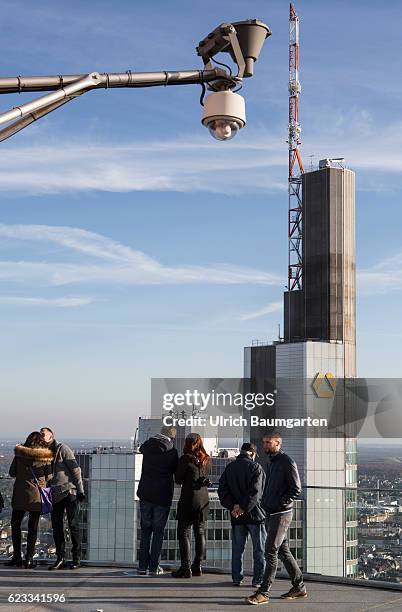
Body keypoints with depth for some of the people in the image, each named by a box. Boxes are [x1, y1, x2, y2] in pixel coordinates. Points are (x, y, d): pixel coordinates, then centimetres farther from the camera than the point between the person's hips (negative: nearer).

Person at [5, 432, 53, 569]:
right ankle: (29, 558, 4)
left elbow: (12, 473, 4)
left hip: (20, 494, 0)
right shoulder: (45, 456, -4)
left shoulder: (19, 453, -2)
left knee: (15, 524, 13)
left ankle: (17, 557, 12)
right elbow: (49, 477, -1)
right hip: (37, 495, 0)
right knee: (33, 527, 6)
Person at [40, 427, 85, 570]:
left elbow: (75, 470, -8)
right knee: (56, 526, 3)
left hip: (70, 492, -6)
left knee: (73, 525, -3)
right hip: (56, 495, 6)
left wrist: (80, 490, -12)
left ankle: (76, 558, 4)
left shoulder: (63, 449, -3)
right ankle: (60, 558, 9)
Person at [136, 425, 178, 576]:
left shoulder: (148, 446, -1)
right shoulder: (172, 452, -11)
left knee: (145, 531, 12)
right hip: (162, 496, -3)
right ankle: (154, 567, 4)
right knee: (158, 532, 5)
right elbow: (177, 473, -2)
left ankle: (142, 566, 10)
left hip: (145, 494, 3)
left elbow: (141, 448, 23)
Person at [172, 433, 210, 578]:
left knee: (184, 533, -1)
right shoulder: (206, 460, 6)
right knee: (200, 532, 13)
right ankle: (197, 566, 17)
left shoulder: (185, 459, -11)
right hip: (203, 499, 6)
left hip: (189, 498, -6)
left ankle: (185, 568, -5)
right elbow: (205, 476, 12)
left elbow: (178, 479, -4)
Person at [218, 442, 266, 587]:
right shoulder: (256, 468, -8)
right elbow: (255, 492, -18)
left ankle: (236, 578, 12)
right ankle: (258, 579, 4)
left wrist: (233, 506, -8)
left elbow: (222, 489, 1)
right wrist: (244, 508, -17)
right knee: (259, 549, 5)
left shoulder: (229, 468, 7)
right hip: (255, 513, -4)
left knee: (237, 549, 12)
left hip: (236, 516, 4)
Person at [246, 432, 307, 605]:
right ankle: (299, 587, 21)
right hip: (271, 513, 9)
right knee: (283, 551, 12)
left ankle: (263, 593, -7)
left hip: (281, 514, -9)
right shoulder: (272, 461, 16)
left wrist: (280, 504, -17)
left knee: (270, 551, -9)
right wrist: (265, 503, 12)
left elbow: (296, 489, -15)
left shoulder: (287, 462, -12)